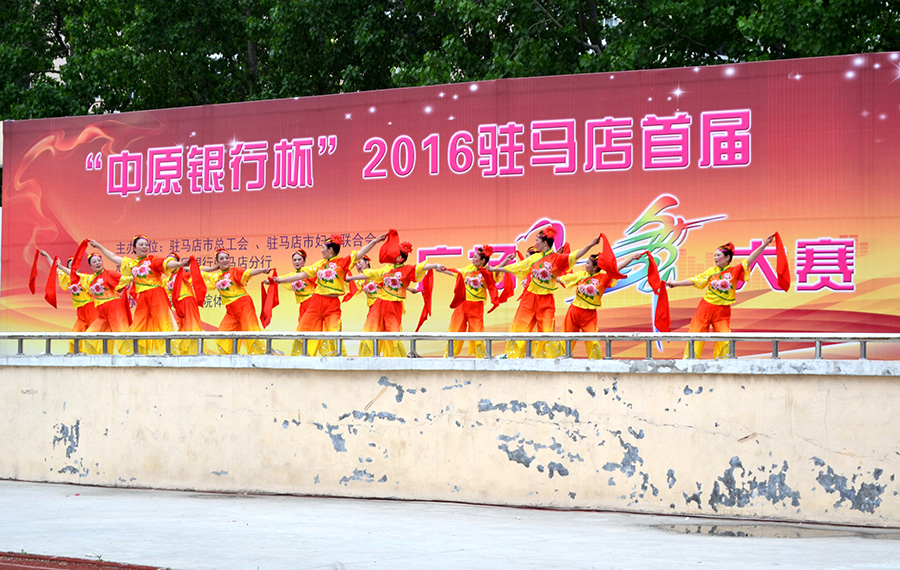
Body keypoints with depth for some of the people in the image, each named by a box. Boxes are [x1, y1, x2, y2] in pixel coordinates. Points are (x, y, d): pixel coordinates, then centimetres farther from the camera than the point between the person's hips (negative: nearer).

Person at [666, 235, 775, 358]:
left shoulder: (735, 271, -1)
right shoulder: (711, 271, 5)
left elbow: (750, 260, -9)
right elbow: (694, 280, 10)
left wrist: (763, 245, -17)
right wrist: (675, 283, 10)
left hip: (723, 311, -1)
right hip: (706, 307, 1)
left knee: (724, 341, -5)